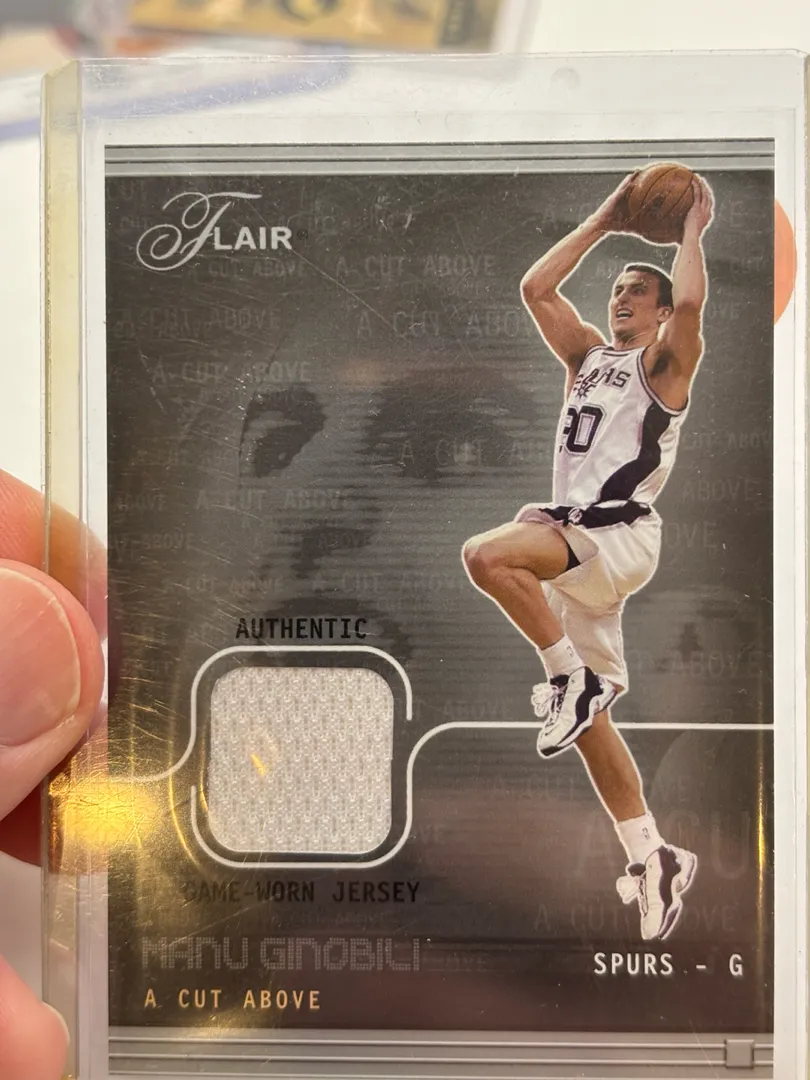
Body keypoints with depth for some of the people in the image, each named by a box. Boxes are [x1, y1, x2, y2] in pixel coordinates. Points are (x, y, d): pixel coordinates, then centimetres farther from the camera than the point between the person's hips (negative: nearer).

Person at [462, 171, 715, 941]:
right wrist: (605, 222, 21)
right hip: (572, 543, 7)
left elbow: (689, 303, -15)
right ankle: (654, 861, 18)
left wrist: (692, 227, 2)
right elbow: (535, 288, 16)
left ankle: (574, 678, -14)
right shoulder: (587, 357, 22)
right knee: (587, 720, 7)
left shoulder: (666, 364, 5)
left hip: (619, 536, -7)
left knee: (487, 554, -32)